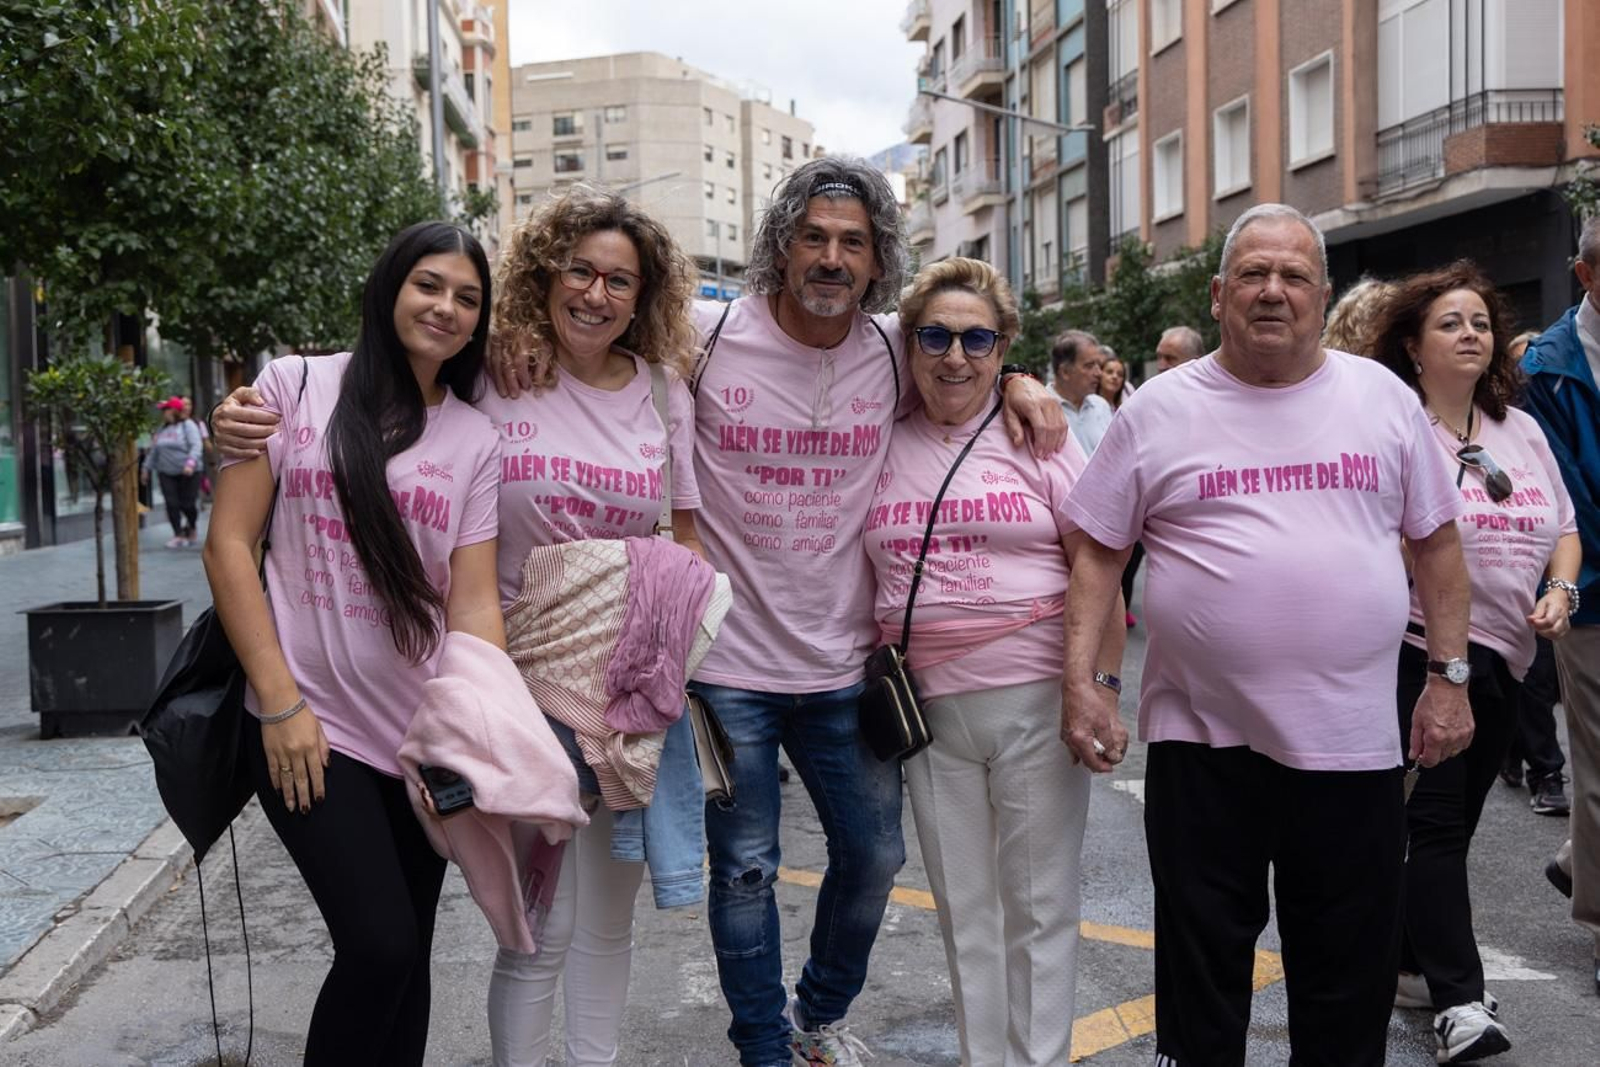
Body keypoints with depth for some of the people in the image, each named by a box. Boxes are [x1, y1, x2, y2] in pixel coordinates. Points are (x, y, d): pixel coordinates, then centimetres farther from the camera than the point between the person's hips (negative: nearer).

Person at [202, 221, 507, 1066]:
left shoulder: (476, 440, 6)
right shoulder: (296, 385, 0)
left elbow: (473, 602, 1)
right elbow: (227, 545, -3)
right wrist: (280, 702, -9)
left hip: (426, 739, 3)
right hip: (307, 727, -3)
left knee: (406, 956, 10)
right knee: (380, 947, -12)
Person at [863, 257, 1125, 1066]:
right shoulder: (881, 445, 6)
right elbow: (866, 573, 14)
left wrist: (1102, 682, -6)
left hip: (1037, 702, -2)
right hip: (930, 707, 3)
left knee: (1038, 907, 7)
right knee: (965, 912, 13)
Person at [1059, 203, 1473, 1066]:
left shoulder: (1383, 398, 5)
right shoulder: (1159, 409, 0)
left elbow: (1435, 540, 10)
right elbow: (1098, 552, 1)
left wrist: (1449, 678, 5)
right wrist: (1080, 683, -7)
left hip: (1353, 740, 2)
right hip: (1201, 737, -1)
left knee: (1351, 974, 14)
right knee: (1200, 963, 12)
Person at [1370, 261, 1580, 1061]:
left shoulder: (1521, 429, 12)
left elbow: (1564, 528, 16)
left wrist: (1559, 590, 0)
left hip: (1504, 657, 7)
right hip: (1420, 654, -7)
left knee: (1453, 823, 14)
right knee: (1435, 824, -6)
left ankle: (1412, 962, 27)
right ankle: (1457, 1002, -2)